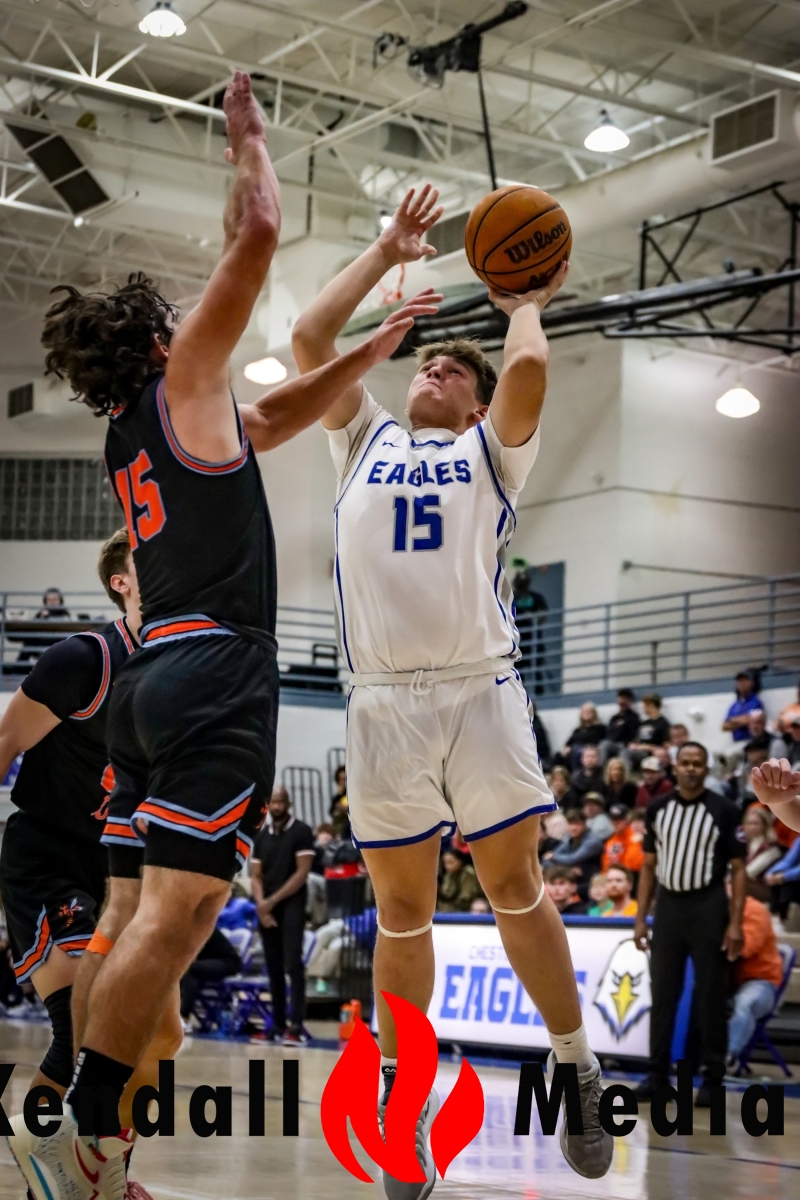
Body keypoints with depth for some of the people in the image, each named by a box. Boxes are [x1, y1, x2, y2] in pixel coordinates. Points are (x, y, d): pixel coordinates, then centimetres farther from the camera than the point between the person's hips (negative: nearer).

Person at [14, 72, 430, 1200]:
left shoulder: (132, 431, 23)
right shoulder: (182, 384, 1)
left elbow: (277, 415, 36)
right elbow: (257, 235, -3)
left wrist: (373, 350, 38)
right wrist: (250, 140, 12)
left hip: (153, 673, 9)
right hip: (217, 668, -9)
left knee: (135, 912, 6)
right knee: (179, 909, -15)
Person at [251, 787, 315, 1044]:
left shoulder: (302, 832, -2)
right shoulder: (261, 837, 14)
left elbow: (302, 873, -8)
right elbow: (256, 876, 12)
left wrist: (273, 900, -11)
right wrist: (261, 905, -7)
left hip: (291, 905, -5)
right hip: (266, 908, 5)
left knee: (293, 964, -15)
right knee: (273, 968, 6)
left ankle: (296, 1026, -19)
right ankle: (279, 1025, 9)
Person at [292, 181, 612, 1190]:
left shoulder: (489, 451, 15)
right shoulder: (366, 442, 23)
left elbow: (529, 366, -5)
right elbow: (309, 338, 15)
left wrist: (523, 305, 15)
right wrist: (387, 252, 22)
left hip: (480, 689, -2)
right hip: (383, 699, 2)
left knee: (514, 887, 0)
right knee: (401, 910, 4)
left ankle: (576, 1070, 15)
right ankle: (402, 1108, 12)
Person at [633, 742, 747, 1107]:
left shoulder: (723, 811, -3)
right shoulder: (658, 809, 6)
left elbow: (738, 869, -3)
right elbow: (649, 866, 11)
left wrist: (735, 924, -10)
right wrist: (641, 918, 6)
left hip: (708, 908, -3)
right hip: (668, 906, 3)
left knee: (710, 997, 1)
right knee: (662, 994, 5)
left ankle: (712, 1077, 8)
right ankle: (657, 1073, 12)